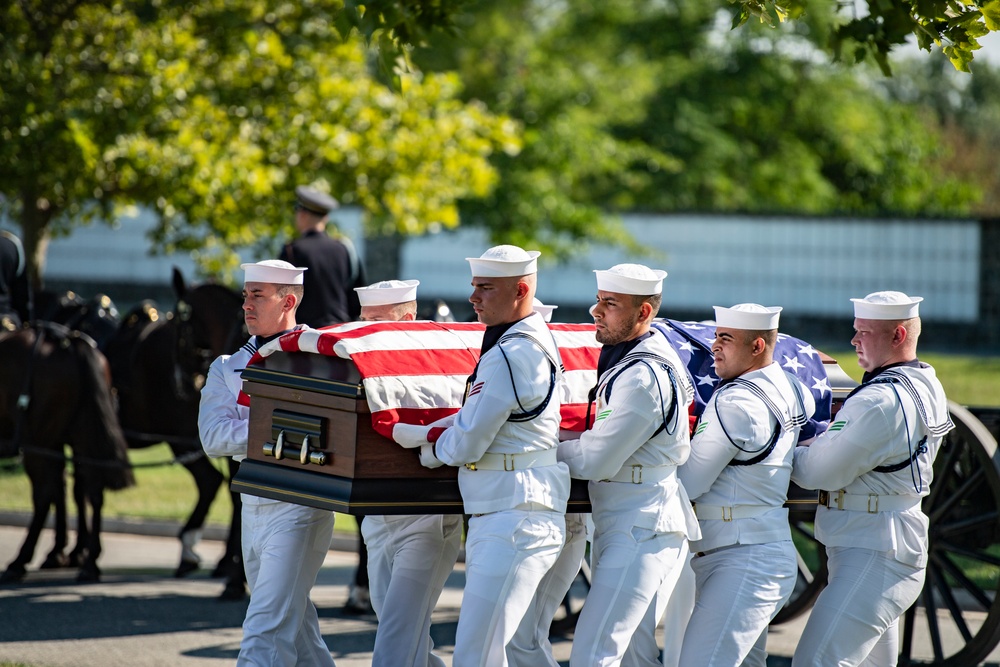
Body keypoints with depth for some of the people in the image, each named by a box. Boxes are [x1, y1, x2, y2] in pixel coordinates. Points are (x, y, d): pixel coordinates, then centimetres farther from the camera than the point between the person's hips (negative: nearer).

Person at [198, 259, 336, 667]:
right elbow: (213, 435, -4)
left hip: (298, 507, -6)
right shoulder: (227, 369, 12)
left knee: (267, 630, -13)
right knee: (296, 628, 16)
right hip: (253, 507, 6)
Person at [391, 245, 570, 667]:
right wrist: (420, 435, 10)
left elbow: (465, 445, -14)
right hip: (493, 519, 11)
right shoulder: (535, 342, 16)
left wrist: (430, 442, 8)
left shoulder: (511, 356, -16)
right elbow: (475, 420, 21)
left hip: (515, 522, -11)